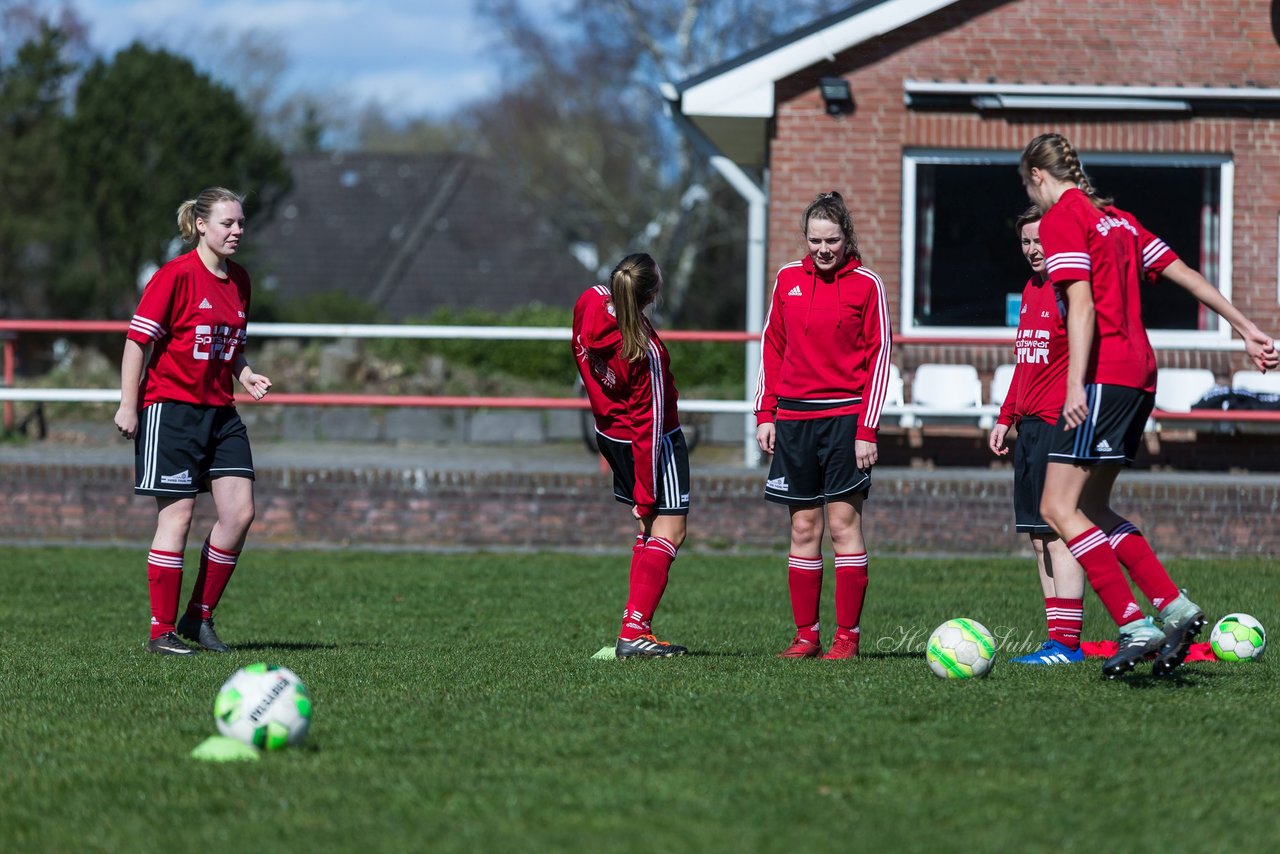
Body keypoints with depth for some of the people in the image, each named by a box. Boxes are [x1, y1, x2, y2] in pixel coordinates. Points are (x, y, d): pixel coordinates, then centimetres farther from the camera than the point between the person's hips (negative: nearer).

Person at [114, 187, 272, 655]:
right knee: (177, 515, -7)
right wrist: (128, 406, -13)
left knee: (240, 512, -3)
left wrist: (244, 374, 5)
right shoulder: (177, 275, -11)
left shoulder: (238, 280, 11)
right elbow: (138, 339, -10)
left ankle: (199, 616, 10)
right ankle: (162, 631, 1)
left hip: (220, 412, 7)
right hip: (171, 407, -7)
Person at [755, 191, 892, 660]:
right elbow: (772, 347, 15)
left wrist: (867, 429, -8)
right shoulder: (788, 279, 9)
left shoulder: (866, 284, -2)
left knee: (844, 523, -6)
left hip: (844, 417, -4)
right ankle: (806, 635, 9)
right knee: (803, 528, 5)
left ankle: (847, 636, -2)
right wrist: (766, 414, 8)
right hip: (794, 418, 4)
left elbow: (879, 357, -3)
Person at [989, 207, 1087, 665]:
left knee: (1057, 532, -11)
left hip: (1059, 424, -9)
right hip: (1029, 427, 9)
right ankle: (1058, 639, 10)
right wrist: (1006, 417, 24)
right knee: (1038, 537, 8)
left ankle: (1067, 642, -11)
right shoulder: (1031, 290, 17)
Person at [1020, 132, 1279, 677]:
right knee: (1091, 507, 15)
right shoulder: (1116, 218, 19)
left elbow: (1082, 304, -17)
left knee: (1059, 508, -8)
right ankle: (1174, 606, 8)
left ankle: (1135, 626, -17)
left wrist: (1077, 383, -24)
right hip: (1140, 371, 9)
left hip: (1104, 376, -9)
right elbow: (1185, 275, 21)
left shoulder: (1061, 218, -5)